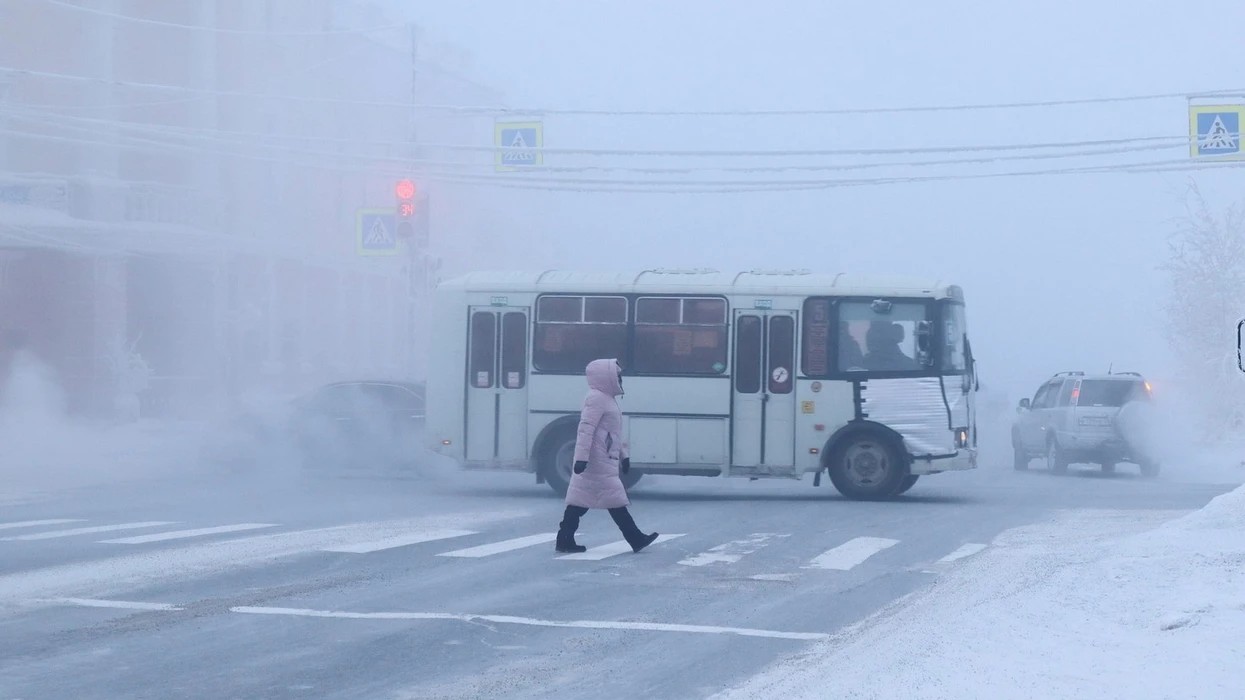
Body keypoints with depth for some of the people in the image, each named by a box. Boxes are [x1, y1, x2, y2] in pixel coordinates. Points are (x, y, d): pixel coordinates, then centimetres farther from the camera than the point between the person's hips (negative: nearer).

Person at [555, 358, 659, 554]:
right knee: (615, 500, -6)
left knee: (581, 499, 8)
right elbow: (586, 429, -21)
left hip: (606, 461, 11)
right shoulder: (597, 399, -14)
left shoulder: (607, 399, 20)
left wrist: (623, 455, 28)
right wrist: (582, 457, -27)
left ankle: (565, 540, 8)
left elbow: (614, 433, 27)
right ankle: (636, 539, -3)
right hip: (599, 463, -11)